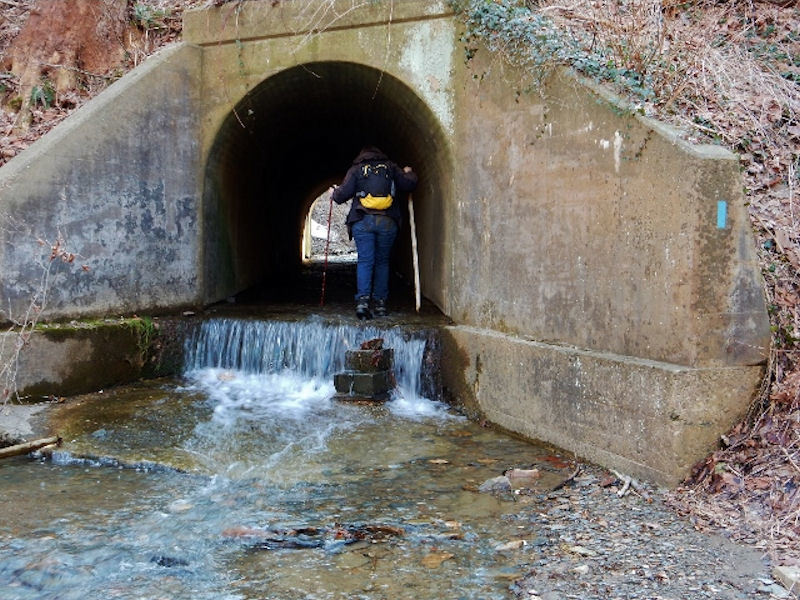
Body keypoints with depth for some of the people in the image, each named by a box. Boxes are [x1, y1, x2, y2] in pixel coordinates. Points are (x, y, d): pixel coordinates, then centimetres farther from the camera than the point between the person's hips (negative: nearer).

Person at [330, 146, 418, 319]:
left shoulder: (356, 169, 8)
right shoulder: (391, 167, 12)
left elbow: (343, 194, 2)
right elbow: (410, 184, 10)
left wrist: (334, 192, 25)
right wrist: (409, 173, 31)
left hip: (363, 221, -1)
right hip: (388, 222, 1)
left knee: (365, 261, -2)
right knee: (382, 262, 10)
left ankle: (362, 300, -17)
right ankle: (380, 303, 7)